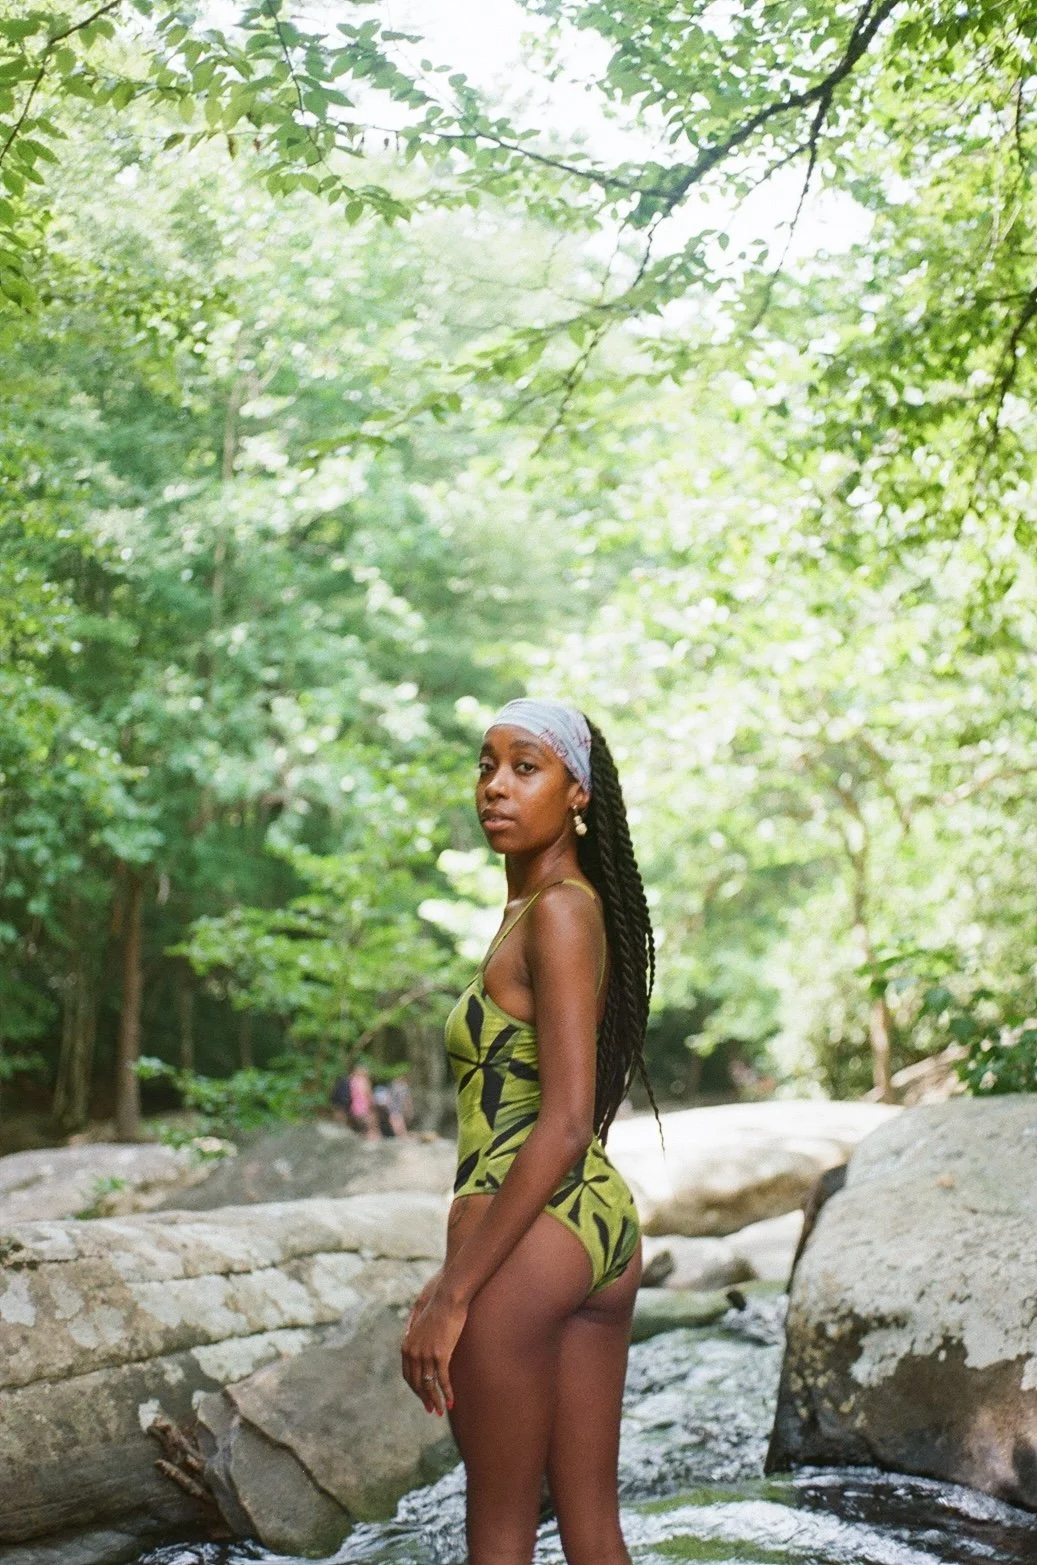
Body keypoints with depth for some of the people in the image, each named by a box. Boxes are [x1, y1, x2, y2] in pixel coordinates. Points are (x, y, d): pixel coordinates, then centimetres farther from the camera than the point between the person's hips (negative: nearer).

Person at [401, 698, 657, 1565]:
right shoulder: (584, 909, 13)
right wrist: (465, 1263, 22)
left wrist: (453, 1294, -19)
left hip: (530, 1233, -9)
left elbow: (565, 1126, -21)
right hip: (603, 1222, 9)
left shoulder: (556, 914, -15)